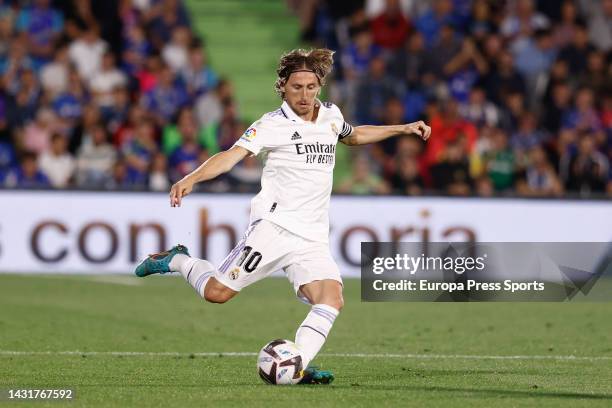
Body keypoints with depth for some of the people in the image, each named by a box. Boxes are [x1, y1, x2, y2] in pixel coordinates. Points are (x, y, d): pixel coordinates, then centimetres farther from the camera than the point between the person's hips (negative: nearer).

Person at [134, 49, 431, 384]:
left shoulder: (330, 116, 15)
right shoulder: (274, 124, -5)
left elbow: (353, 135, 39)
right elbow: (232, 155, -18)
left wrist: (403, 129, 38)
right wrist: (191, 178, -34)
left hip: (312, 240, 5)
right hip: (275, 226, -5)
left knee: (331, 300, -18)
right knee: (218, 292, -10)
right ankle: (177, 261, 18)